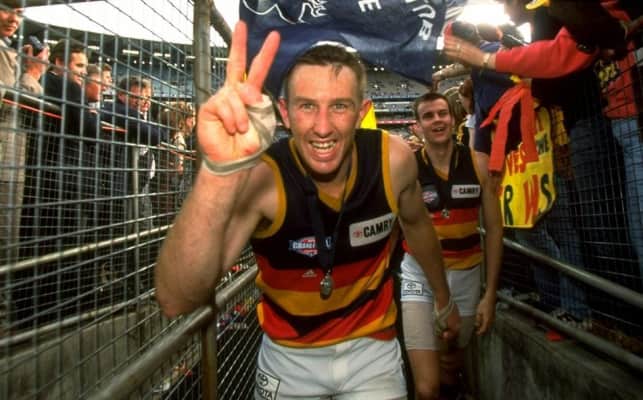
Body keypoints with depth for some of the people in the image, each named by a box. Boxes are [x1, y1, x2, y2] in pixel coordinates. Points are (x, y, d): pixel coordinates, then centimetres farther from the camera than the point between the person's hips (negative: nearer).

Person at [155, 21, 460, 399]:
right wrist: (221, 170, -54)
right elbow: (177, 301, -39)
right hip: (289, 356, -1)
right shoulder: (260, 178, -28)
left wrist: (444, 300, 15)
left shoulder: (394, 159, -19)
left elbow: (417, 224, 3)